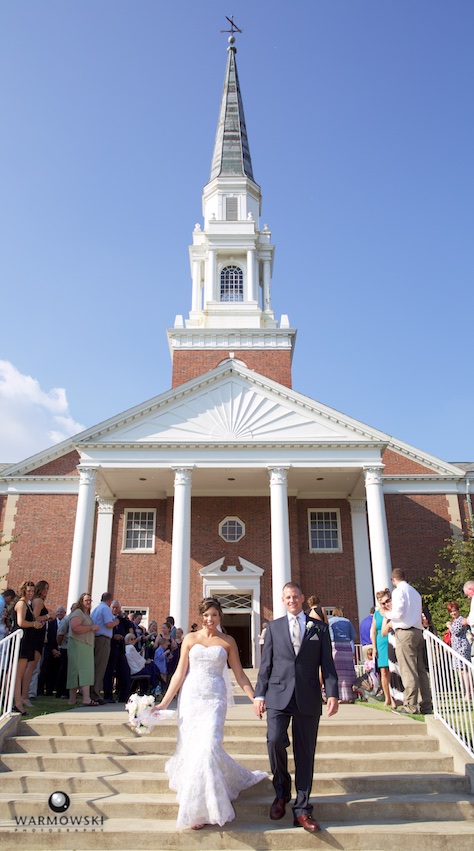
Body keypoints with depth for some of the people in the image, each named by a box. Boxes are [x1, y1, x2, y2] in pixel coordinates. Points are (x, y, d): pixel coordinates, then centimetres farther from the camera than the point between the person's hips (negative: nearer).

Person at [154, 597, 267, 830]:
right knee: (191, 747, 3)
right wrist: (164, 702, 1)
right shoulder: (190, 638, 6)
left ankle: (199, 809, 6)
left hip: (214, 699, -1)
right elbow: (180, 673, 6)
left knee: (207, 747, -11)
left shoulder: (227, 641, 6)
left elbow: (240, 675, 7)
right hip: (190, 697, 2)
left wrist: (255, 699, -2)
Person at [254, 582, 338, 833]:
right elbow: (266, 664, 9)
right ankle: (282, 792, 12)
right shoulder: (274, 627, 10)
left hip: (308, 698, 0)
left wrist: (333, 694, -5)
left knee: (305, 753, 4)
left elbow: (327, 664, 6)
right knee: (275, 740, -15)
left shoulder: (319, 627, 9)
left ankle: (302, 810, 17)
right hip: (278, 694, 0)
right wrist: (259, 694, 3)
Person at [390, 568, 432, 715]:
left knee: (408, 670, -8)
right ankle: (426, 704, 11)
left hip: (405, 633, -8)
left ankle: (410, 705, -8)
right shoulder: (415, 591, 20)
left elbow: (399, 612, -16)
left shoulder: (398, 591, -6)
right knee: (421, 670, 9)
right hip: (418, 631, 8)